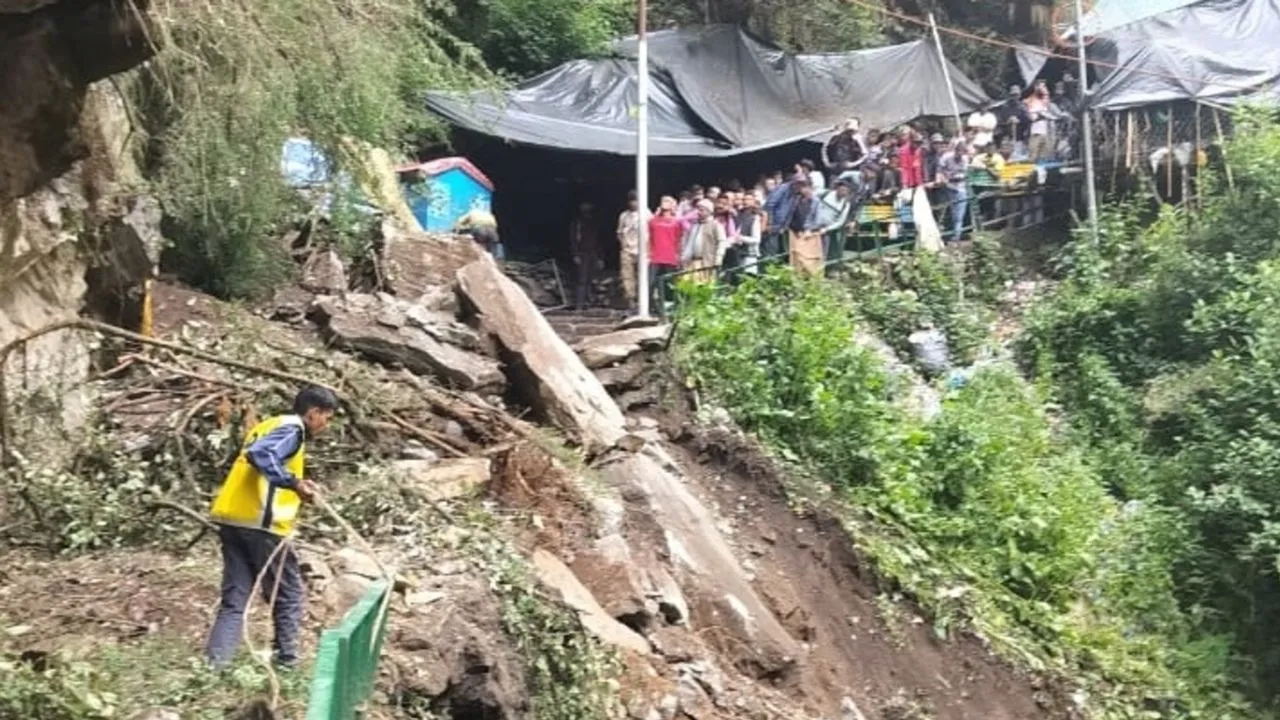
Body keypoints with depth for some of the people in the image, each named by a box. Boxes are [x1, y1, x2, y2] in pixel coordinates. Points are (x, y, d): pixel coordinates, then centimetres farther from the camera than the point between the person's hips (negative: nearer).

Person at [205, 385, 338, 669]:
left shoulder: (268, 425, 22)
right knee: (288, 596, 6)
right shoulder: (292, 429, -6)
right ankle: (286, 663, 11)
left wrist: (296, 486, 17)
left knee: (234, 599, 8)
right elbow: (259, 455, -25)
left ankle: (213, 666, -1)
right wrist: (295, 483, -23)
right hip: (259, 523, -8)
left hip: (231, 518, 8)